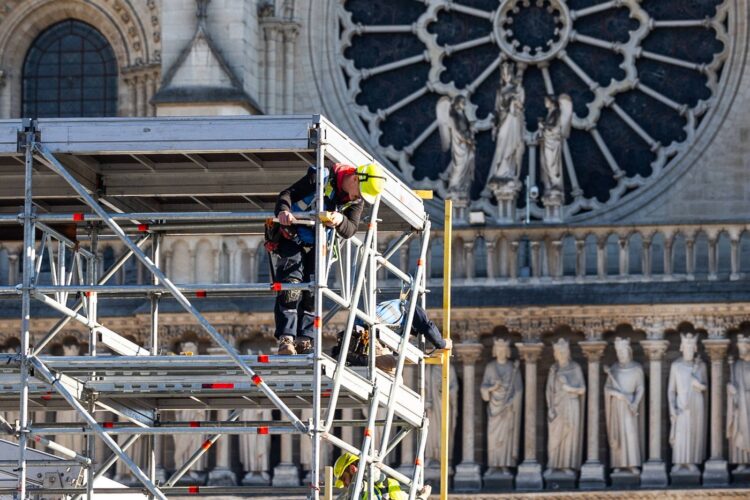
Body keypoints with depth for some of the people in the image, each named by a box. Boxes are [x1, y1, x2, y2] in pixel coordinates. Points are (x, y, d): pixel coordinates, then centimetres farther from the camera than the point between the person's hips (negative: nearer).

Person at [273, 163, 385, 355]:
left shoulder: (357, 200, -4)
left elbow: (350, 230, -9)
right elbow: (288, 193, -19)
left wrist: (340, 221, -33)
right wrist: (283, 210, -41)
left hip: (316, 245, 5)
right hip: (292, 237, -5)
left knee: (312, 291, -1)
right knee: (291, 287, -16)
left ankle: (304, 341, 4)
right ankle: (286, 339, -20)